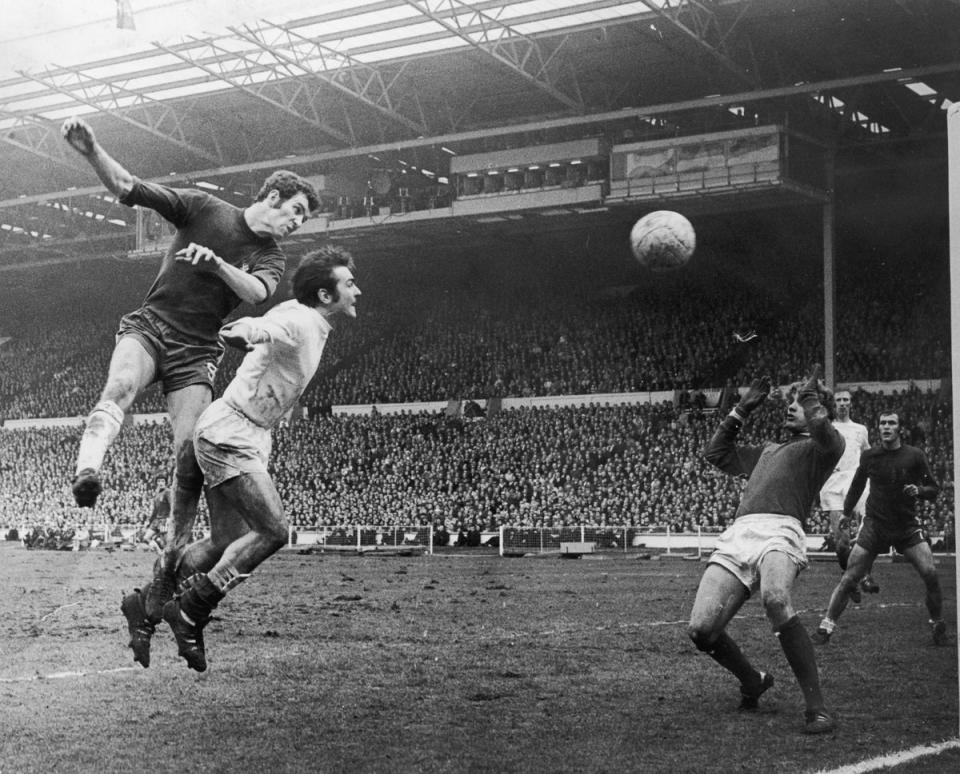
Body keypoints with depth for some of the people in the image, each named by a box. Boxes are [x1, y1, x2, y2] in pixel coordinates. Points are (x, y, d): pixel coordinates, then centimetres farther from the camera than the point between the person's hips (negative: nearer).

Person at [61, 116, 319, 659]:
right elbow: (126, 187, -1)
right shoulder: (205, 209, 5)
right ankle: (88, 471, -64)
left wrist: (217, 263, -32)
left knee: (190, 457, -13)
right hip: (149, 327, -2)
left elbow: (256, 292, -13)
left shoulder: (272, 259, 10)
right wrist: (91, 151, -18)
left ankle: (167, 574, -3)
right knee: (120, 389, -35)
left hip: (196, 354, 2)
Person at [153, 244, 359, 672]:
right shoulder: (299, 323, -19)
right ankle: (190, 609, -9)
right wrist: (245, 332, -63)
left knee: (228, 542, 9)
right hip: (228, 434, -10)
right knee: (273, 530, -16)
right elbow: (263, 327, -41)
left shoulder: (302, 316, 11)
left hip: (245, 437, 10)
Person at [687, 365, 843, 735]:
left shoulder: (817, 447, 17)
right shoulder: (767, 450, 37)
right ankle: (753, 682, 19)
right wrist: (742, 409, 42)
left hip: (780, 532, -6)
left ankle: (816, 707, -29)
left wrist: (811, 397, 5)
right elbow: (716, 452, 47)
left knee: (776, 600, -39)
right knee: (701, 629, -10)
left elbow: (827, 436, -9)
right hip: (735, 537, 6)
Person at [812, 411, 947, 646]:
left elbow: (934, 489, 3)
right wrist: (844, 513, 14)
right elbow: (857, 486, 15)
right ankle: (826, 626, 4)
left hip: (907, 526, 0)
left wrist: (918, 490, -17)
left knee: (930, 573, -14)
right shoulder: (869, 456, 0)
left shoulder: (914, 455, -3)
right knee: (848, 579, -6)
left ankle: (937, 626, 8)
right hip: (874, 525, 0)